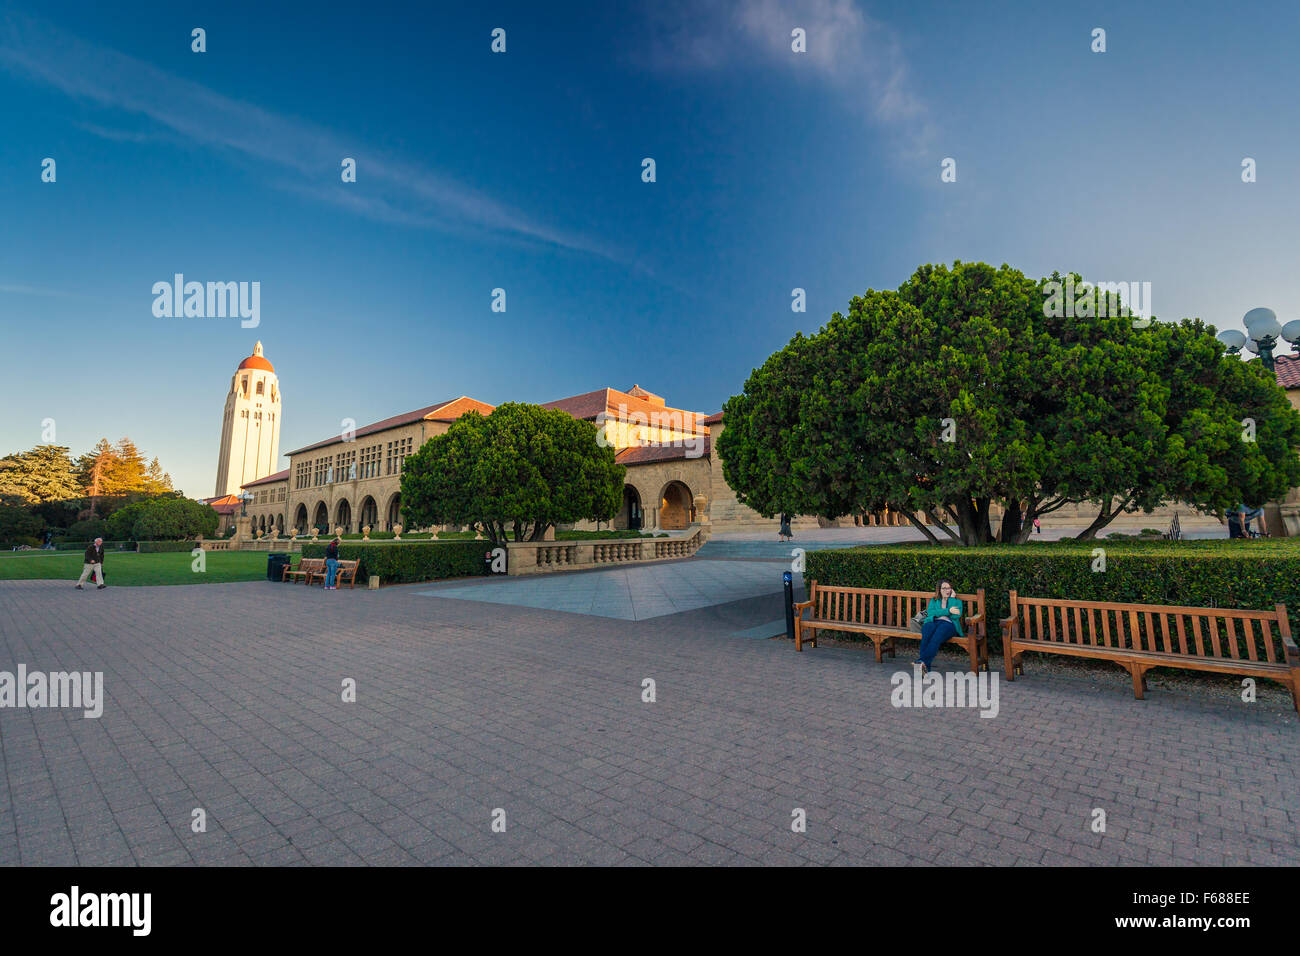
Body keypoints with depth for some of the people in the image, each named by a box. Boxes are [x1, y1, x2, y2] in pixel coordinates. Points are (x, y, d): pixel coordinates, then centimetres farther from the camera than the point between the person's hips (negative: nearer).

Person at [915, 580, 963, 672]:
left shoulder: (957, 601, 25)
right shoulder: (934, 600, 29)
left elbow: (956, 616, 2)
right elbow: (930, 612, 6)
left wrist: (952, 598, 8)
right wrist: (948, 611, -3)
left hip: (948, 624, -1)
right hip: (932, 622, 2)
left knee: (936, 637, -38)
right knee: (927, 635, -36)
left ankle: (922, 661, -53)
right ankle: (925, 668, -46)